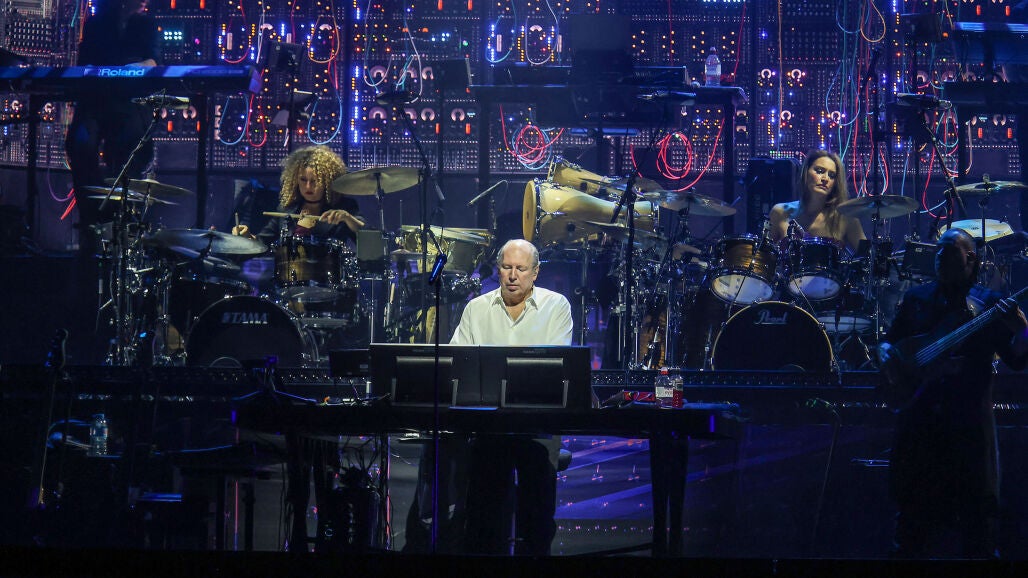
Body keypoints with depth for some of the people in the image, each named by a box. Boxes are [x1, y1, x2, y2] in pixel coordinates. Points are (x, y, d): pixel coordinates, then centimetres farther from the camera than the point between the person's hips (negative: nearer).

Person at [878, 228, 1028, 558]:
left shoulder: (989, 305, 4)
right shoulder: (916, 299, 12)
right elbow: (887, 344, 17)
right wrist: (889, 361, -5)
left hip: (970, 420, -2)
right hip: (919, 416, 2)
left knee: (977, 507, -2)